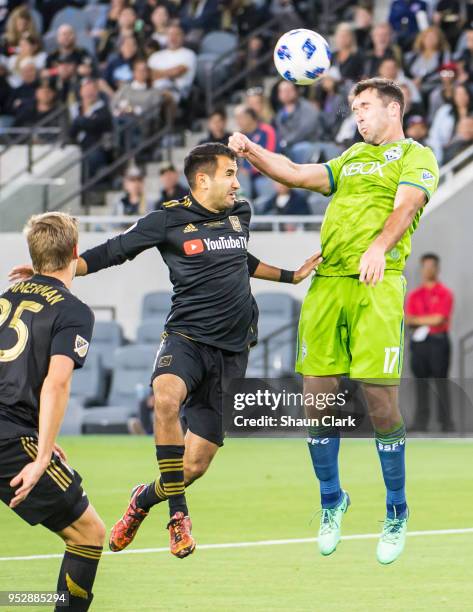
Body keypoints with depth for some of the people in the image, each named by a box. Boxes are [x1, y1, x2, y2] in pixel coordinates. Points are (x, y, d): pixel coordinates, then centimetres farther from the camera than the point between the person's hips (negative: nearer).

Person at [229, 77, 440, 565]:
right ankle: (331, 501, 21)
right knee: (317, 399, 2)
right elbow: (298, 175, 19)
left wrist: (379, 246, -27)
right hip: (325, 284, 6)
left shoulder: (416, 157, 9)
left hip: (377, 284, -6)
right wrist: (250, 151, 3)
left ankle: (396, 516, 5)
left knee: (380, 401, -8)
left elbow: (406, 205, -9)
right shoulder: (351, 159, 29)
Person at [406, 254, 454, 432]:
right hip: (419, 342, 4)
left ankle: (446, 424, -9)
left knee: (441, 383, -7)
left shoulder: (444, 294, 2)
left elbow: (439, 319, -8)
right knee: (421, 383, 2)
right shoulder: (414, 295, 15)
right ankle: (420, 424, 2)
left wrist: (417, 320, -1)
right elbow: (408, 321, 7)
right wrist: (428, 321, -10)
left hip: (438, 342, -4)